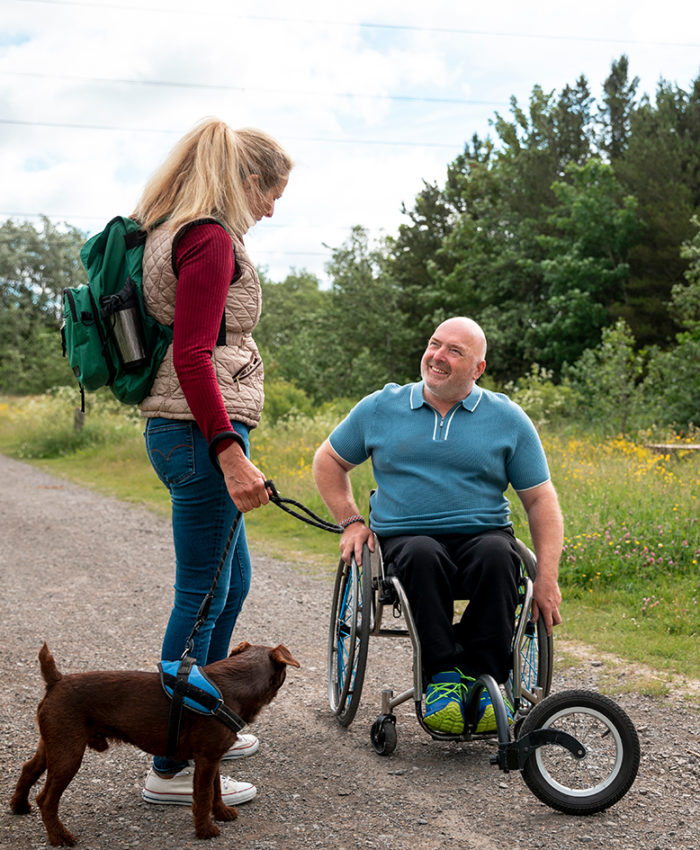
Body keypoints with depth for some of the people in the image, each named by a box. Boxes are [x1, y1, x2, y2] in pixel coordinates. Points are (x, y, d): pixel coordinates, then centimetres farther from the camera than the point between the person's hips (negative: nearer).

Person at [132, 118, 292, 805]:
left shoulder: (176, 231, 17)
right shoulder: (212, 238, -14)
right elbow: (193, 354, -22)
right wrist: (230, 452, -26)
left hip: (180, 430, 11)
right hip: (202, 432, -11)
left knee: (231, 581, 21)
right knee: (203, 596, -3)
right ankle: (170, 768, 7)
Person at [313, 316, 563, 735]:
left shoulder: (508, 419, 9)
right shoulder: (380, 407, 11)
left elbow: (541, 500, 7)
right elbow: (328, 461, 23)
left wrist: (547, 578, -5)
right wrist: (350, 521, 7)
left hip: (483, 536, 0)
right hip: (406, 539, 0)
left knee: (496, 555, -35)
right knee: (423, 555, -36)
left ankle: (483, 678, -26)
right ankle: (445, 673, -29)